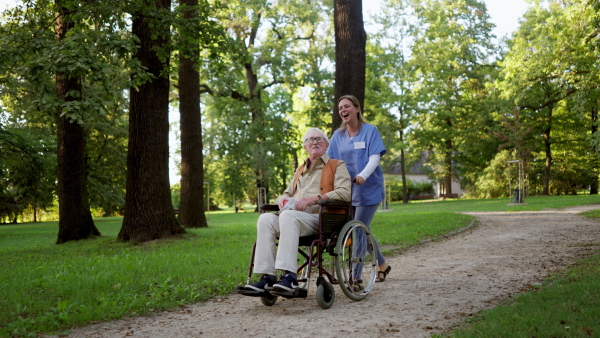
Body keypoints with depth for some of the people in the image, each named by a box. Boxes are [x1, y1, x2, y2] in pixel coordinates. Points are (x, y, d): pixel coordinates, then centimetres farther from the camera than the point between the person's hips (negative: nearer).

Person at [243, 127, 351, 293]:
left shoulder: (337, 165, 11)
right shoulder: (300, 170, 31)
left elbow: (344, 193, -6)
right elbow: (287, 193, 31)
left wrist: (314, 199, -17)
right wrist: (283, 200, 4)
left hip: (321, 218, -6)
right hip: (294, 214, 6)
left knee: (288, 216, -35)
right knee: (265, 219, -23)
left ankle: (289, 276, -42)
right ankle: (267, 277, -30)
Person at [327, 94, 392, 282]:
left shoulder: (370, 131, -4)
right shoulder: (338, 135, 9)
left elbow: (374, 158, -14)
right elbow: (330, 160, 2)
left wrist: (362, 176, -32)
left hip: (369, 189, -5)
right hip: (347, 190, 5)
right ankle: (382, 265, 28)